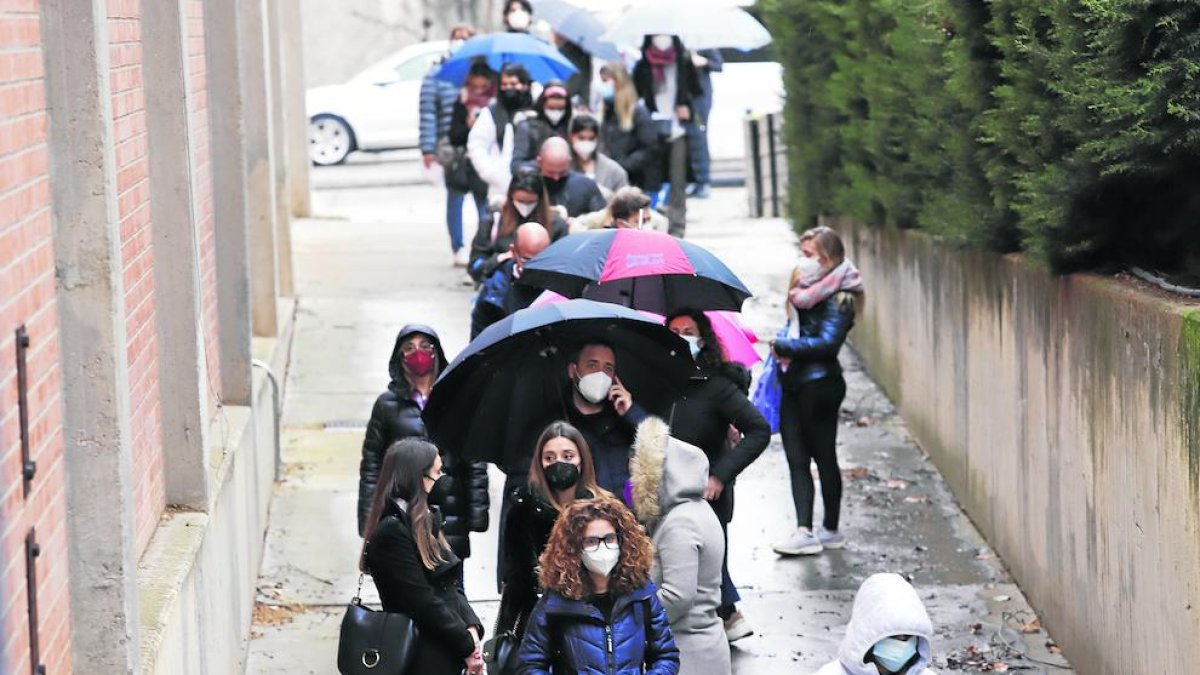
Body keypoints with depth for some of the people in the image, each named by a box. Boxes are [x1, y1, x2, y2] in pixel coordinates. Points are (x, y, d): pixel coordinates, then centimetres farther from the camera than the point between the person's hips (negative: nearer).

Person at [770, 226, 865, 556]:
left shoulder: (837, 298, -11)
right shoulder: (806, 293, 13)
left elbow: (827, 343, -20)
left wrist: (782, 346, -14)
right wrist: (782, 347, -3)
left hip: (819, 384, -8)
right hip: (795, 383, 8)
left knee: (824, 457, 3)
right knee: (797, 459, 2)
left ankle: (831, 529, 13)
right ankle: (805, 531, 1)